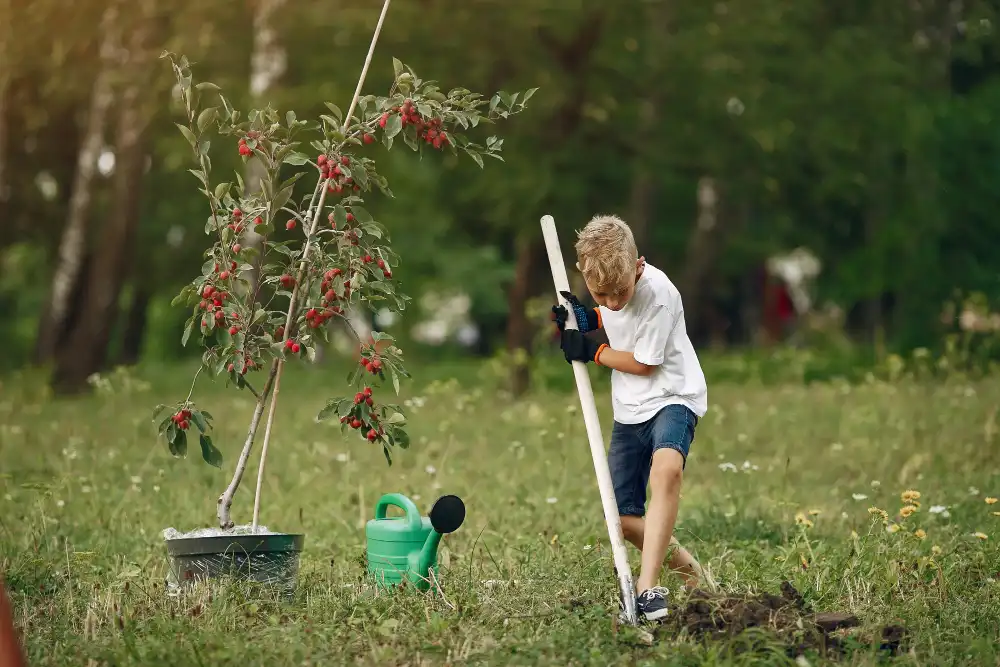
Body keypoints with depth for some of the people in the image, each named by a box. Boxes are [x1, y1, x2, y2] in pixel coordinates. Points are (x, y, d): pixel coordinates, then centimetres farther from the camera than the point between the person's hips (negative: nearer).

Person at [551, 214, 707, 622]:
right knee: (625, 520, 6)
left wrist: (592, 351, -7)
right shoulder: (606, 282, -5)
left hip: (672, 397, -7)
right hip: (630, 409, 7)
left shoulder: (658, 294, -25)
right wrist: (587, 320, 0)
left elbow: (643, 363, -16)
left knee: (666, 468, -38)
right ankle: (687, 569, 31)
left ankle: (648, 586, -43)